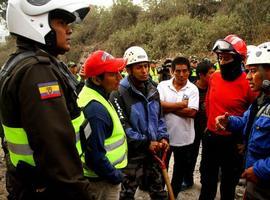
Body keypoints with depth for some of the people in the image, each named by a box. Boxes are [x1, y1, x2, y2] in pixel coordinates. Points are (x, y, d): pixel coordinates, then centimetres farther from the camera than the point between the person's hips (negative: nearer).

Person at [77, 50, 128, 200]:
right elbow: (95, 155, -30)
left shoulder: (91, 96, 3)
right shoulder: (95, 109, -29)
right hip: (103, 181, -9)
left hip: (102, 176, 9)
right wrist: (116, 176, -15)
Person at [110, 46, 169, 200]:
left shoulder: (153, 90, 8)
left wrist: (163, 137, -2)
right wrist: (145, 143, -19)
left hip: (153, 151, 6)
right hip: (132, 153, -6)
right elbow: (122, 127, -19)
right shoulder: (119, 93, -14)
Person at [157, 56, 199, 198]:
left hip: (184, 138, 0)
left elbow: (191, 112, -19)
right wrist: (182, 104, -17)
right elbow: (158, 105, -19)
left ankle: (173, 195, 40)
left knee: (180, 170, 18)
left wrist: (168, 107, -17)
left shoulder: (193, 89, -7)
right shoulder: (163, 85, -5)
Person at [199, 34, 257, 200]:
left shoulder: (248, 83, -17)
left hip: (233, 142, -4)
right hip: (210, 138, 5)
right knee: (207, 181, 21)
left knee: (228, 185, 16)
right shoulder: (214, 77, -2)